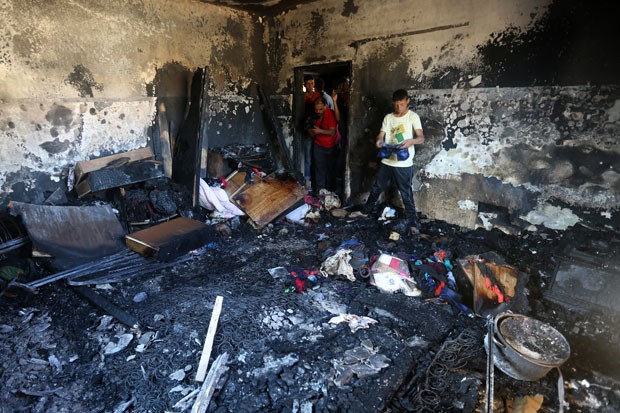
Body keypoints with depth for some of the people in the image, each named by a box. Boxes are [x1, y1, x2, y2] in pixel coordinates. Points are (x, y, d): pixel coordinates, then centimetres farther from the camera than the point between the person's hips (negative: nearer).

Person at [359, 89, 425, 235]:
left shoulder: (413, 117, -6)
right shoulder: (388, 117, 7)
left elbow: (421, 138, -15)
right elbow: (381, 135, 3)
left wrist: (411, 141, -37)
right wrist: (378, 140, -21)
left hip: (404, 164, -4)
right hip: (386, 161, 4)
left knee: (407, 194, 3)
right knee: (376, 188, 17)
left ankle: (412, 222, 15)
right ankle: (366, 210, 36)